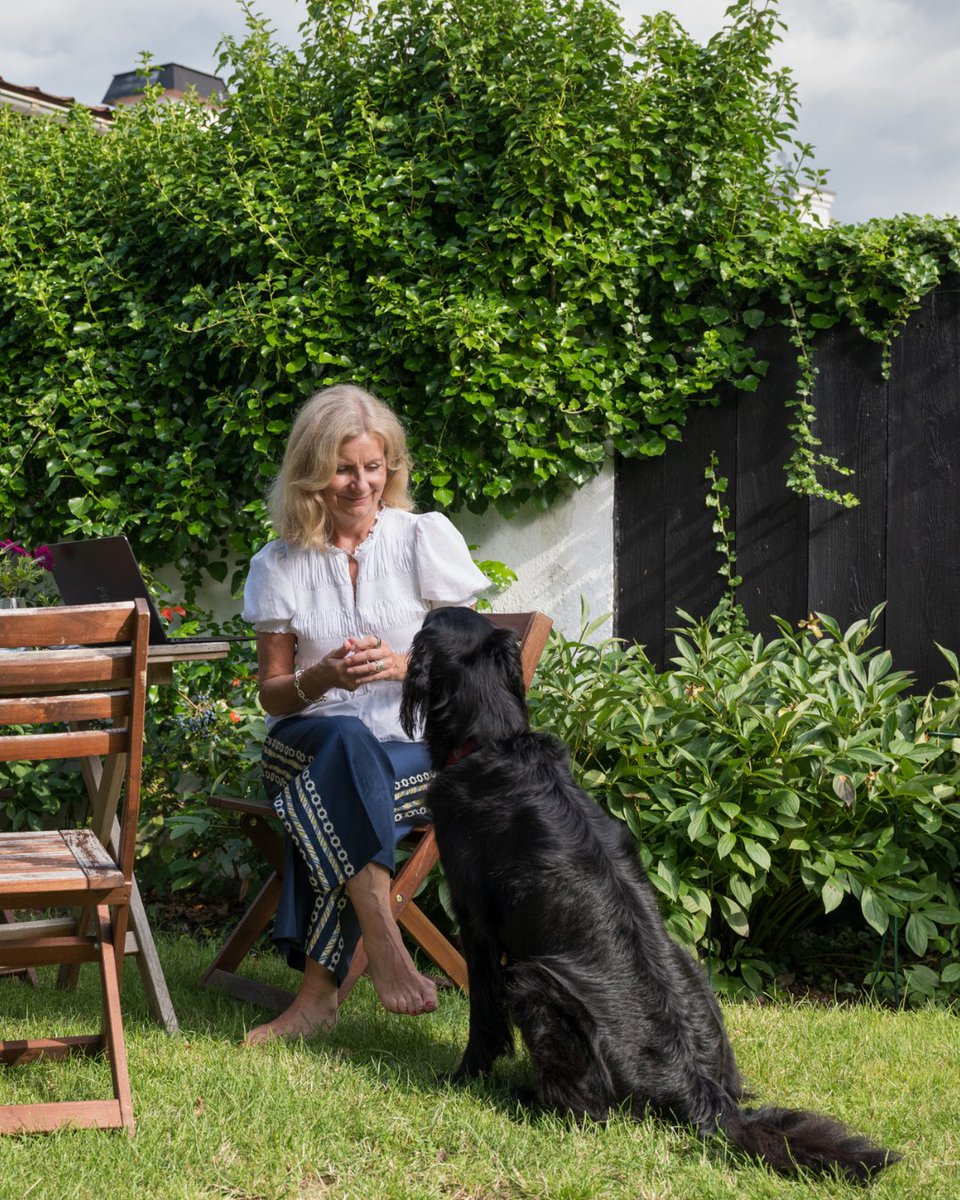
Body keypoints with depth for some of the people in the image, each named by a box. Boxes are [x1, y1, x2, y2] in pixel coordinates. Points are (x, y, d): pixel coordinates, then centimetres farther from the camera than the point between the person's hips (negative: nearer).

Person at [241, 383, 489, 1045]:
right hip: (307, 743, 1)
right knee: (349, 740, -37)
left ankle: (318, 991, -33)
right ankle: (388, 953, -44)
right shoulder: (281, 564, 8)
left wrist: (403, 666, -16)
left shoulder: (426, 538, 4)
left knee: (326, 803, -35)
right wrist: (320, 677, -12)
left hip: (417, 748, -1)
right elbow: (272, 693, 11)